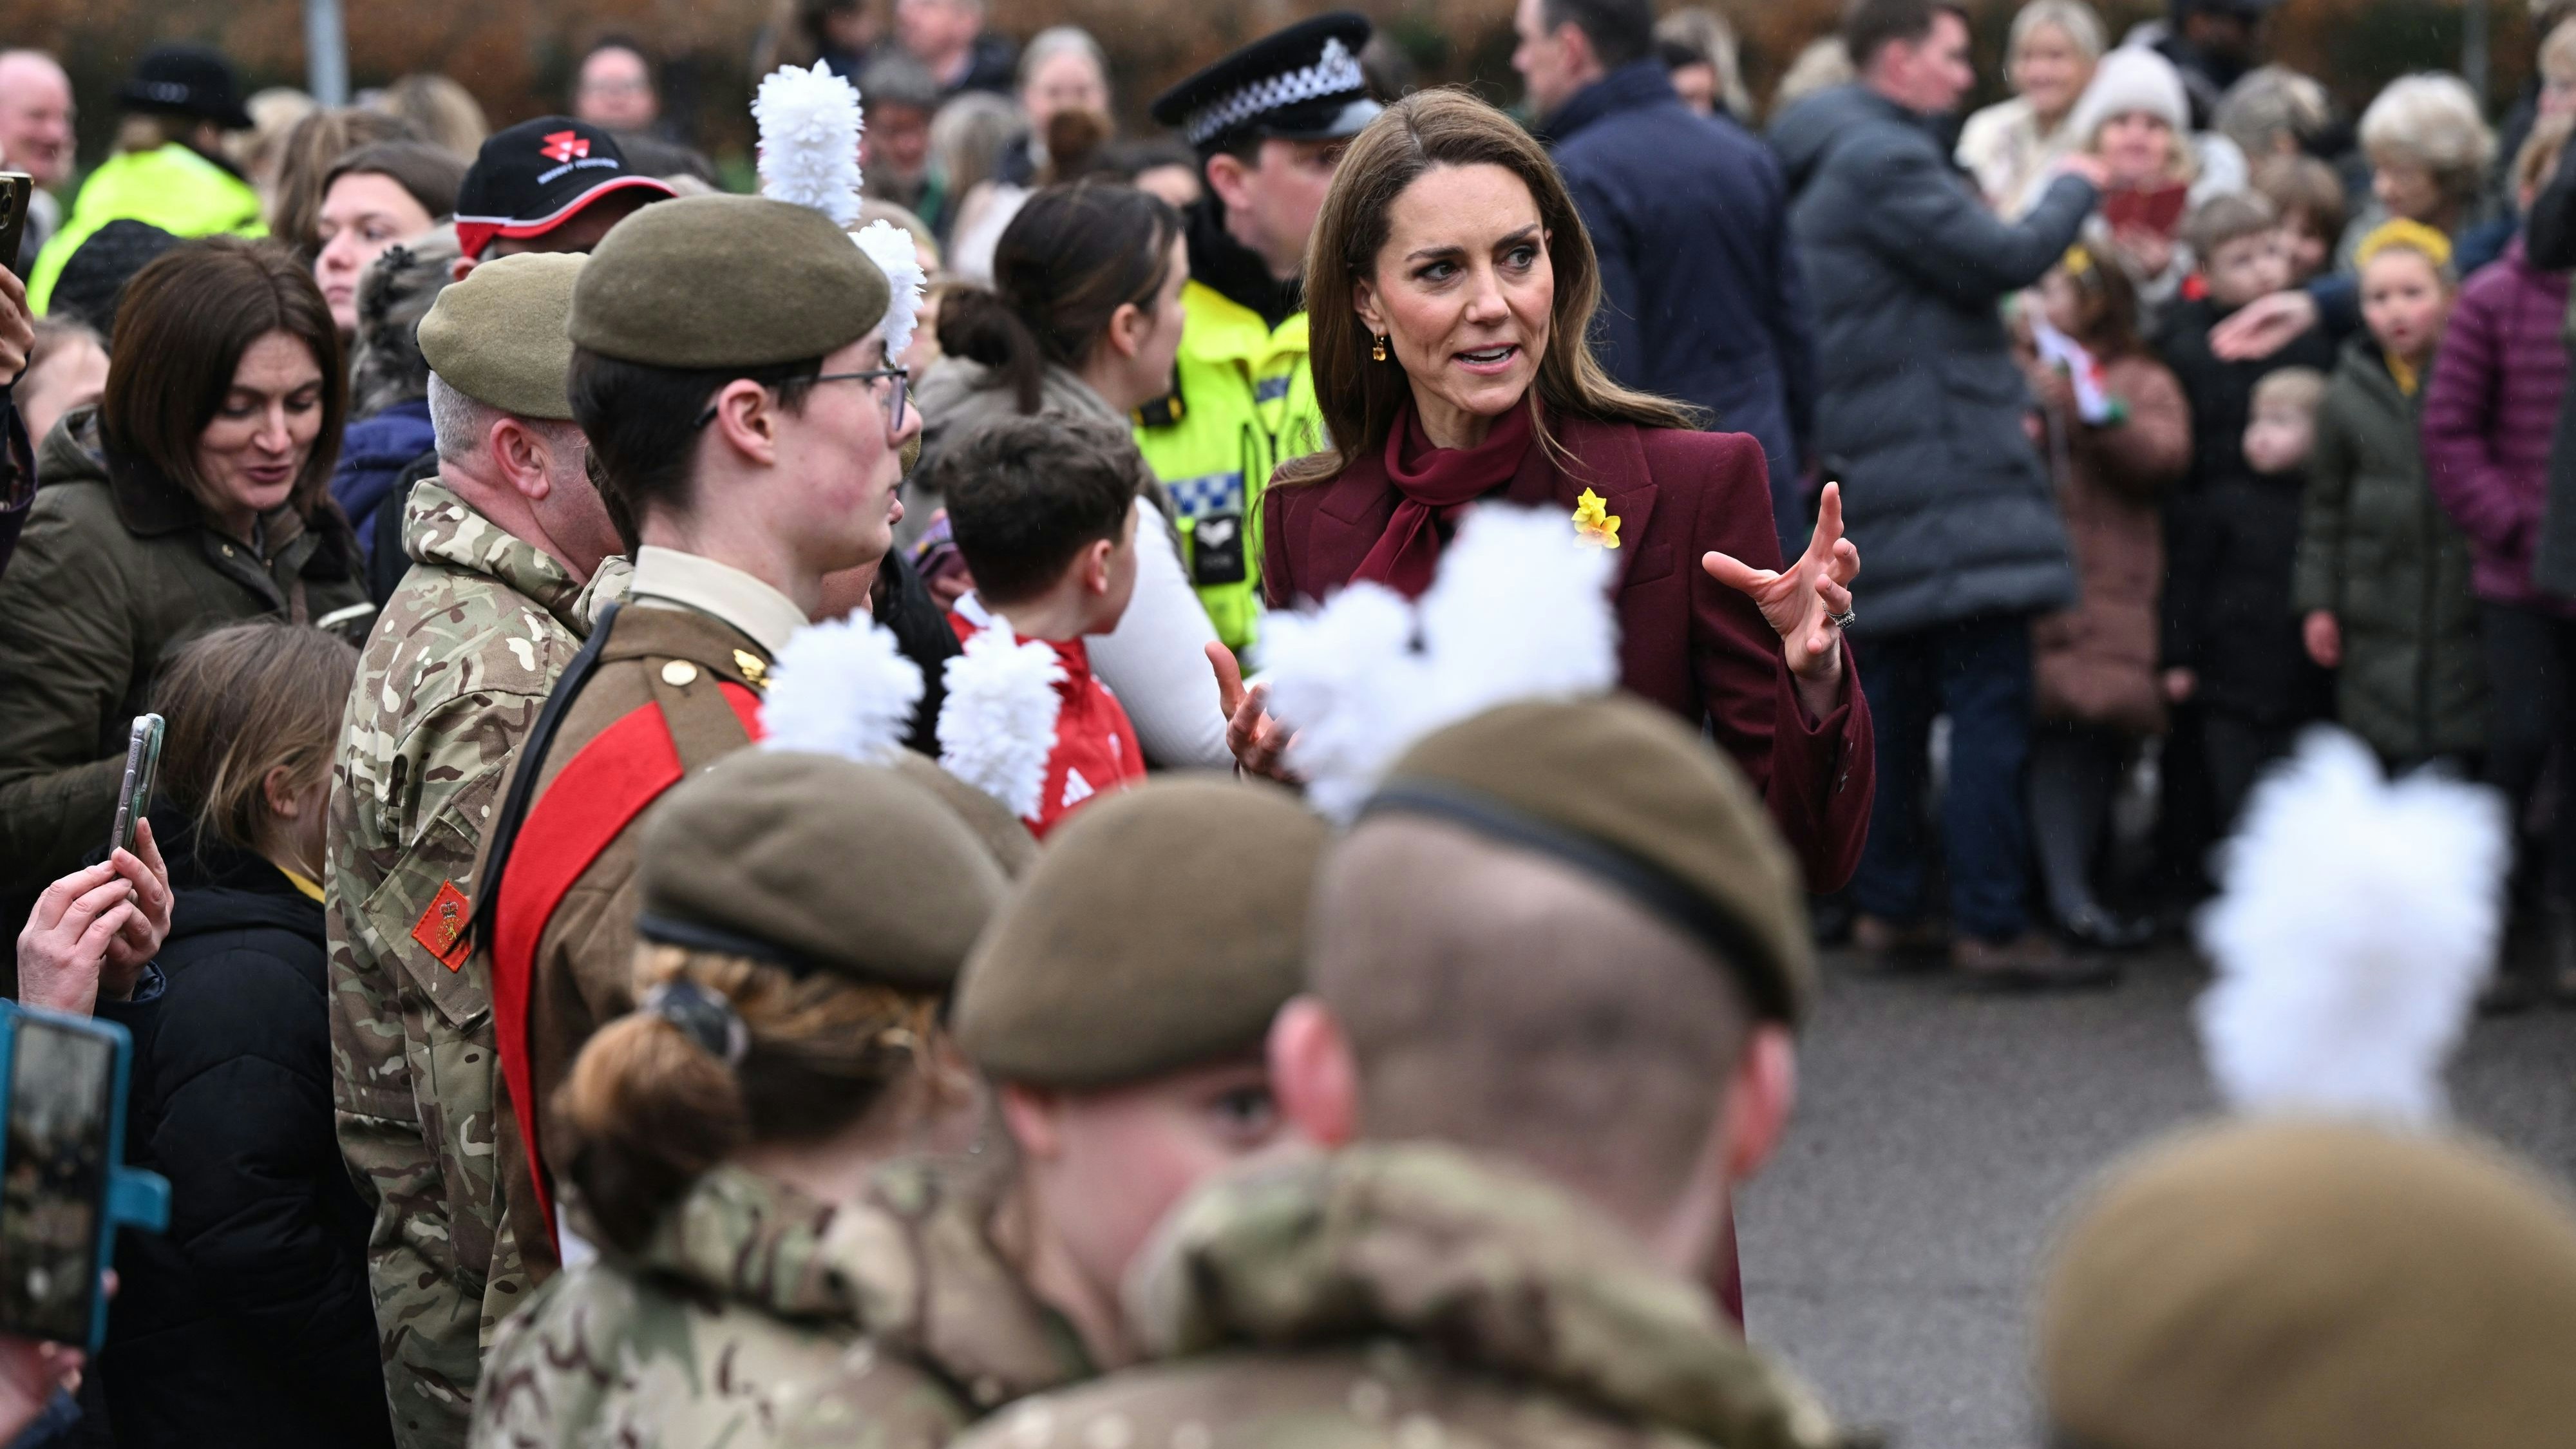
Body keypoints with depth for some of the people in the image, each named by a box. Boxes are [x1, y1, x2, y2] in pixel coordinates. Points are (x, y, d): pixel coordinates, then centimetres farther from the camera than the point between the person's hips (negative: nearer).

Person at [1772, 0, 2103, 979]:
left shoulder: (1825, 164, 19)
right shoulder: (1885, 161, -14)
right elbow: (2005, 261, -18)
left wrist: (1998, 401, 21)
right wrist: (2074, 190, 0)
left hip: (1882, 476, 11)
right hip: (1943, 473, -11)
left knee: (1899, 694, 14)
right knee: (1990, 696, -10)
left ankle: (1885, 908, 17)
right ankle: (1990, 925, -12)